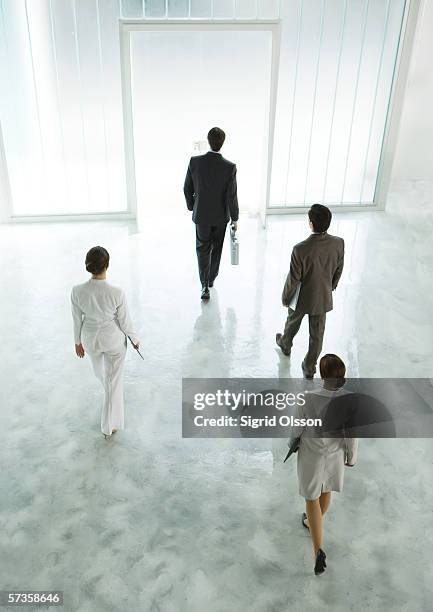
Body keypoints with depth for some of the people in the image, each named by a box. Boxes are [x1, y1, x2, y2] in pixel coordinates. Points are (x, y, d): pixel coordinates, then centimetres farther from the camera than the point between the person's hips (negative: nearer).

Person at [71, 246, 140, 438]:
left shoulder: (77, 291, -24)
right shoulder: (117, 293, -31)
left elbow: (77, 320, -8)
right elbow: (124, 322, -16)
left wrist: (78, 342, 10)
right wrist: (134, 338, 4)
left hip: (90, 338, 3)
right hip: (114, 338, -3)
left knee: (99, 367, 37)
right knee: (114, 380, 17)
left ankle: (107, 383, 71)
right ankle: (109, 425, 30)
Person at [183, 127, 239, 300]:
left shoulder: (195, 161, -14)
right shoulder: (230, 167, -19)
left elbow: (187, 189, -5)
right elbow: (231, 196, -15)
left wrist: (191, 206, 12)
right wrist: (235, 218, -2)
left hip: (201, 214, 0)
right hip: (221, 215, 0)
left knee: (203, 249, 11)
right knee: (216, 248, 20)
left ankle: (205, 285, 1)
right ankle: (211, 278, 37)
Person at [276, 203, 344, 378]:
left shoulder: (300, 249, -32)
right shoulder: (339, 243, -18)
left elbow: (293, 280, -21)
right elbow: (338, 271, -1)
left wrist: (286, 298, -3)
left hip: (301, 298, -2)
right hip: (323, 298, 2)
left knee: (293, 323, 28)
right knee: (317, 334, 18)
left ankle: (285, 345, 56)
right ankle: (309, 367, 33)